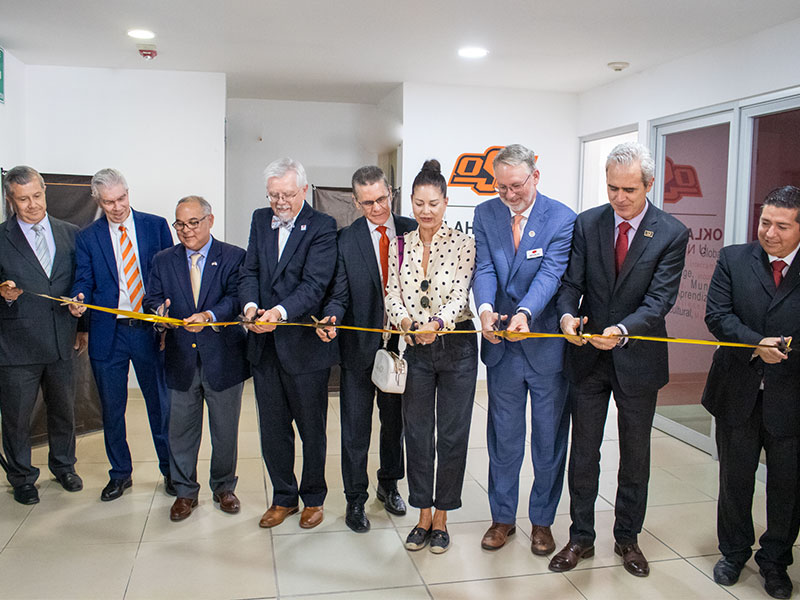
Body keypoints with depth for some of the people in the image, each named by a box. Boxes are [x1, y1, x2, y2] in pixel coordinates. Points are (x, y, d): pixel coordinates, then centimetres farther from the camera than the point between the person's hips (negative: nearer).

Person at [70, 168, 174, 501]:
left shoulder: (155, 225, 3)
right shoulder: (87, 237, 4)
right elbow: (84, 280, 2)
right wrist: (79, 300, -21)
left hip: (151, 330, -1)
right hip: (108, 333, 1)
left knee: (160, 404, 9)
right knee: (111, 408, 11)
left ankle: (170, 470, 26)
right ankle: (120, 474, 29)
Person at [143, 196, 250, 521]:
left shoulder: (234, 257, -2)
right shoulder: (163, 260, 9)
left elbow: (236, 298, -14)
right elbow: (151, 298, 4)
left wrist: (209, 315, -33)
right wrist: (158, 310, -20)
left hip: (223, 358, -2)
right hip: (181, 359, 2)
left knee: (225, 431, 11)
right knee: (181, 430, 10)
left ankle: (223, 487, 31)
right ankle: (185, 491, 28)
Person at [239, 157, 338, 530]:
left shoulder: (322, 227, -9)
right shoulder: (260, 220, 10)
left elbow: (314, 284, -18)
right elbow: (249, 271, 6)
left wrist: (280, 311, -33)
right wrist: (250, 305, -14)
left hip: (304, 345, -5)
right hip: (265, 345, 5)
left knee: (311, 428, 11)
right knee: (272, 428, 14)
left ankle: (313, 499, 30)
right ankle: (283, 498, 31)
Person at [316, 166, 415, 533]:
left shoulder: (412, 231, 0)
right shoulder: (345, 240, -5)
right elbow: (339, 295, -6)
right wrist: (331, 319, -26)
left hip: (402, 341, 2)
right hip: (360, 344, -2)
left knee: (395, 420, 18)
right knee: (355, 427, 7)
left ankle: (389, 484, 40)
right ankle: (355, 499, 23)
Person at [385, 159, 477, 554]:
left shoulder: (463, 244, -6)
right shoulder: (399, 246, 4)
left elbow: (460, 296, -14)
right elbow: (392, 296, -2)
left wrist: (436, 322, -33)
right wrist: (407, 322, -24)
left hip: (456, 347, -3)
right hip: (415, 349, 3)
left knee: (452, 434, 5)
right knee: (417, 433, 9)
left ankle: (441, 518, 21)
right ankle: (423, 516, 25)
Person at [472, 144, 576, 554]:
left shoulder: (562, 218, -8)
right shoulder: (485, 214, 2)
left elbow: (550, 274, -19)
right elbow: (484, 269, -7)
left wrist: (525, 313, -37)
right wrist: (486, 308, -28)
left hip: (547, 345, -2)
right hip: (502, 346, 2)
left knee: (549, 439, 10)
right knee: (503, 438, 13)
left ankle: (542, 520, 28)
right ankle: (503, 517, 30)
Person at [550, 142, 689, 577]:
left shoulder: (671, 234, -8)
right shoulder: (586, 223, -1)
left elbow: (659, 299, -15)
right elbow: (571, 282, -2)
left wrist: (623, 330, -32)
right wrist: (567, 314, -24)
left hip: (638, 358, -1)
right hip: (588, 357, 2)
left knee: (635, 457, 14)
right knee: (583, 453, 10)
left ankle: (627, 538, 33)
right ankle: (581, 537, 27)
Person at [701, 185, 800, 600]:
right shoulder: (733, 259, 0)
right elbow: (717, 315, -8)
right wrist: (756, 343, -21)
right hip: (738, 391, 1)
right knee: (735, 478, 15)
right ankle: (734, 552, 35)